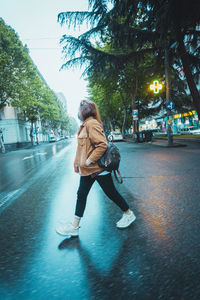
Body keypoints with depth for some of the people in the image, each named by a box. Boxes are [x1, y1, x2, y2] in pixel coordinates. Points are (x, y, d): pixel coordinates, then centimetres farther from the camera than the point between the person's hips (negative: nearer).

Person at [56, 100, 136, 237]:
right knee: (81, 195, 11)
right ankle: (74, 226, 22)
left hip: (97, 168, -10)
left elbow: (102, 145, -26)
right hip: (87, 169, 10)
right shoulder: (85, 125, 13)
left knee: (111, 193, 6)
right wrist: (79, 164, 17)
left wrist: (89, 161, -21)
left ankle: (129, 214, 29)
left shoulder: (92, 124, -16)